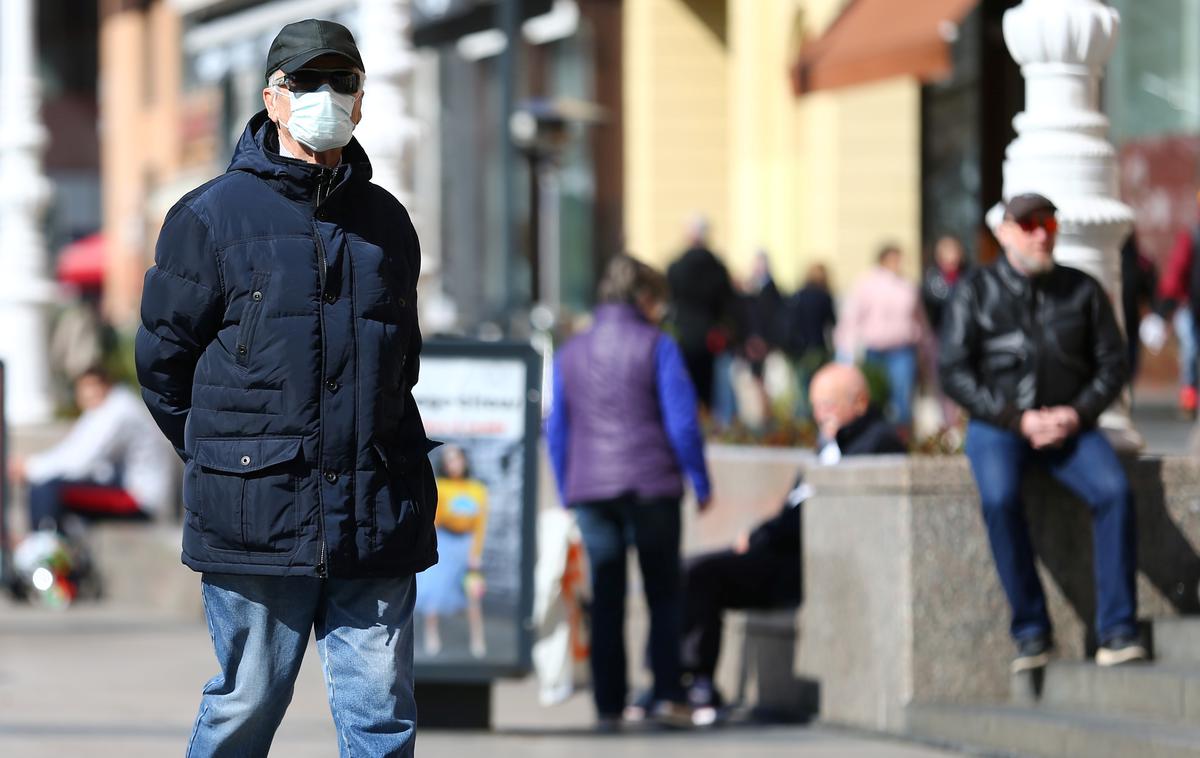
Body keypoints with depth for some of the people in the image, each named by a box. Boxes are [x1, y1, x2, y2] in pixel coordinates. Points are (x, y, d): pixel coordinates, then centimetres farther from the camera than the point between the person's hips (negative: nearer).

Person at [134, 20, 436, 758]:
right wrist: (224, 457, 7)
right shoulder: (213, 216, 0)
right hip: (258, 517, -4)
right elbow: (163, 357, 5)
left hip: (377, 521, 4)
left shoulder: (388, 223, 13)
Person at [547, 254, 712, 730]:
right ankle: (667, 694, -4)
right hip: (650, 486, -3)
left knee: (606, 600, 6)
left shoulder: (570, 354, 12)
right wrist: (700, 481, 0)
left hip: (589, 490, 3)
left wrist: (567, 494, 18)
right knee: (664, 593, 5)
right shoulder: (656, 347, -2)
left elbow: (556, 432, 12)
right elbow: (682, 421, -7)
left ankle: (608, 704, 2)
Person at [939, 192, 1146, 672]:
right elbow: (955, 372, -2)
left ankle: (1117, 629, -25)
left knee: (1113, 490, -28)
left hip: (1069, 423, 1)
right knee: (999, 498, -33)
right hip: (997, 425, -1)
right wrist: (1018, 419, -13)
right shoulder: (976, 291, 4)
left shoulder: (1082, 290, 8)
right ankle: (1031, 630, -23)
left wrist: (1077, 413, -10)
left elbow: (1111, 363, 9)